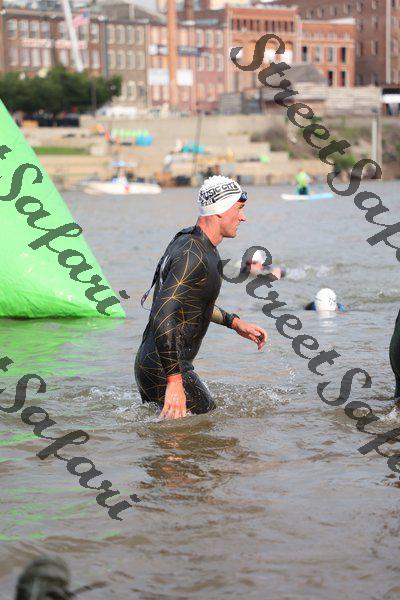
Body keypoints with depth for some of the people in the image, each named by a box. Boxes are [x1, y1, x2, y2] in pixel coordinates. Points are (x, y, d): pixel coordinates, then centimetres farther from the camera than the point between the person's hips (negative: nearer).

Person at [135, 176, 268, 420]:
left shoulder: (188, 239, 11)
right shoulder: (192, 256, -22)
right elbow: (163, 318, -31)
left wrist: (235, 322, 22)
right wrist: (174, 382, -34)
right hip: (164, 371, -10)